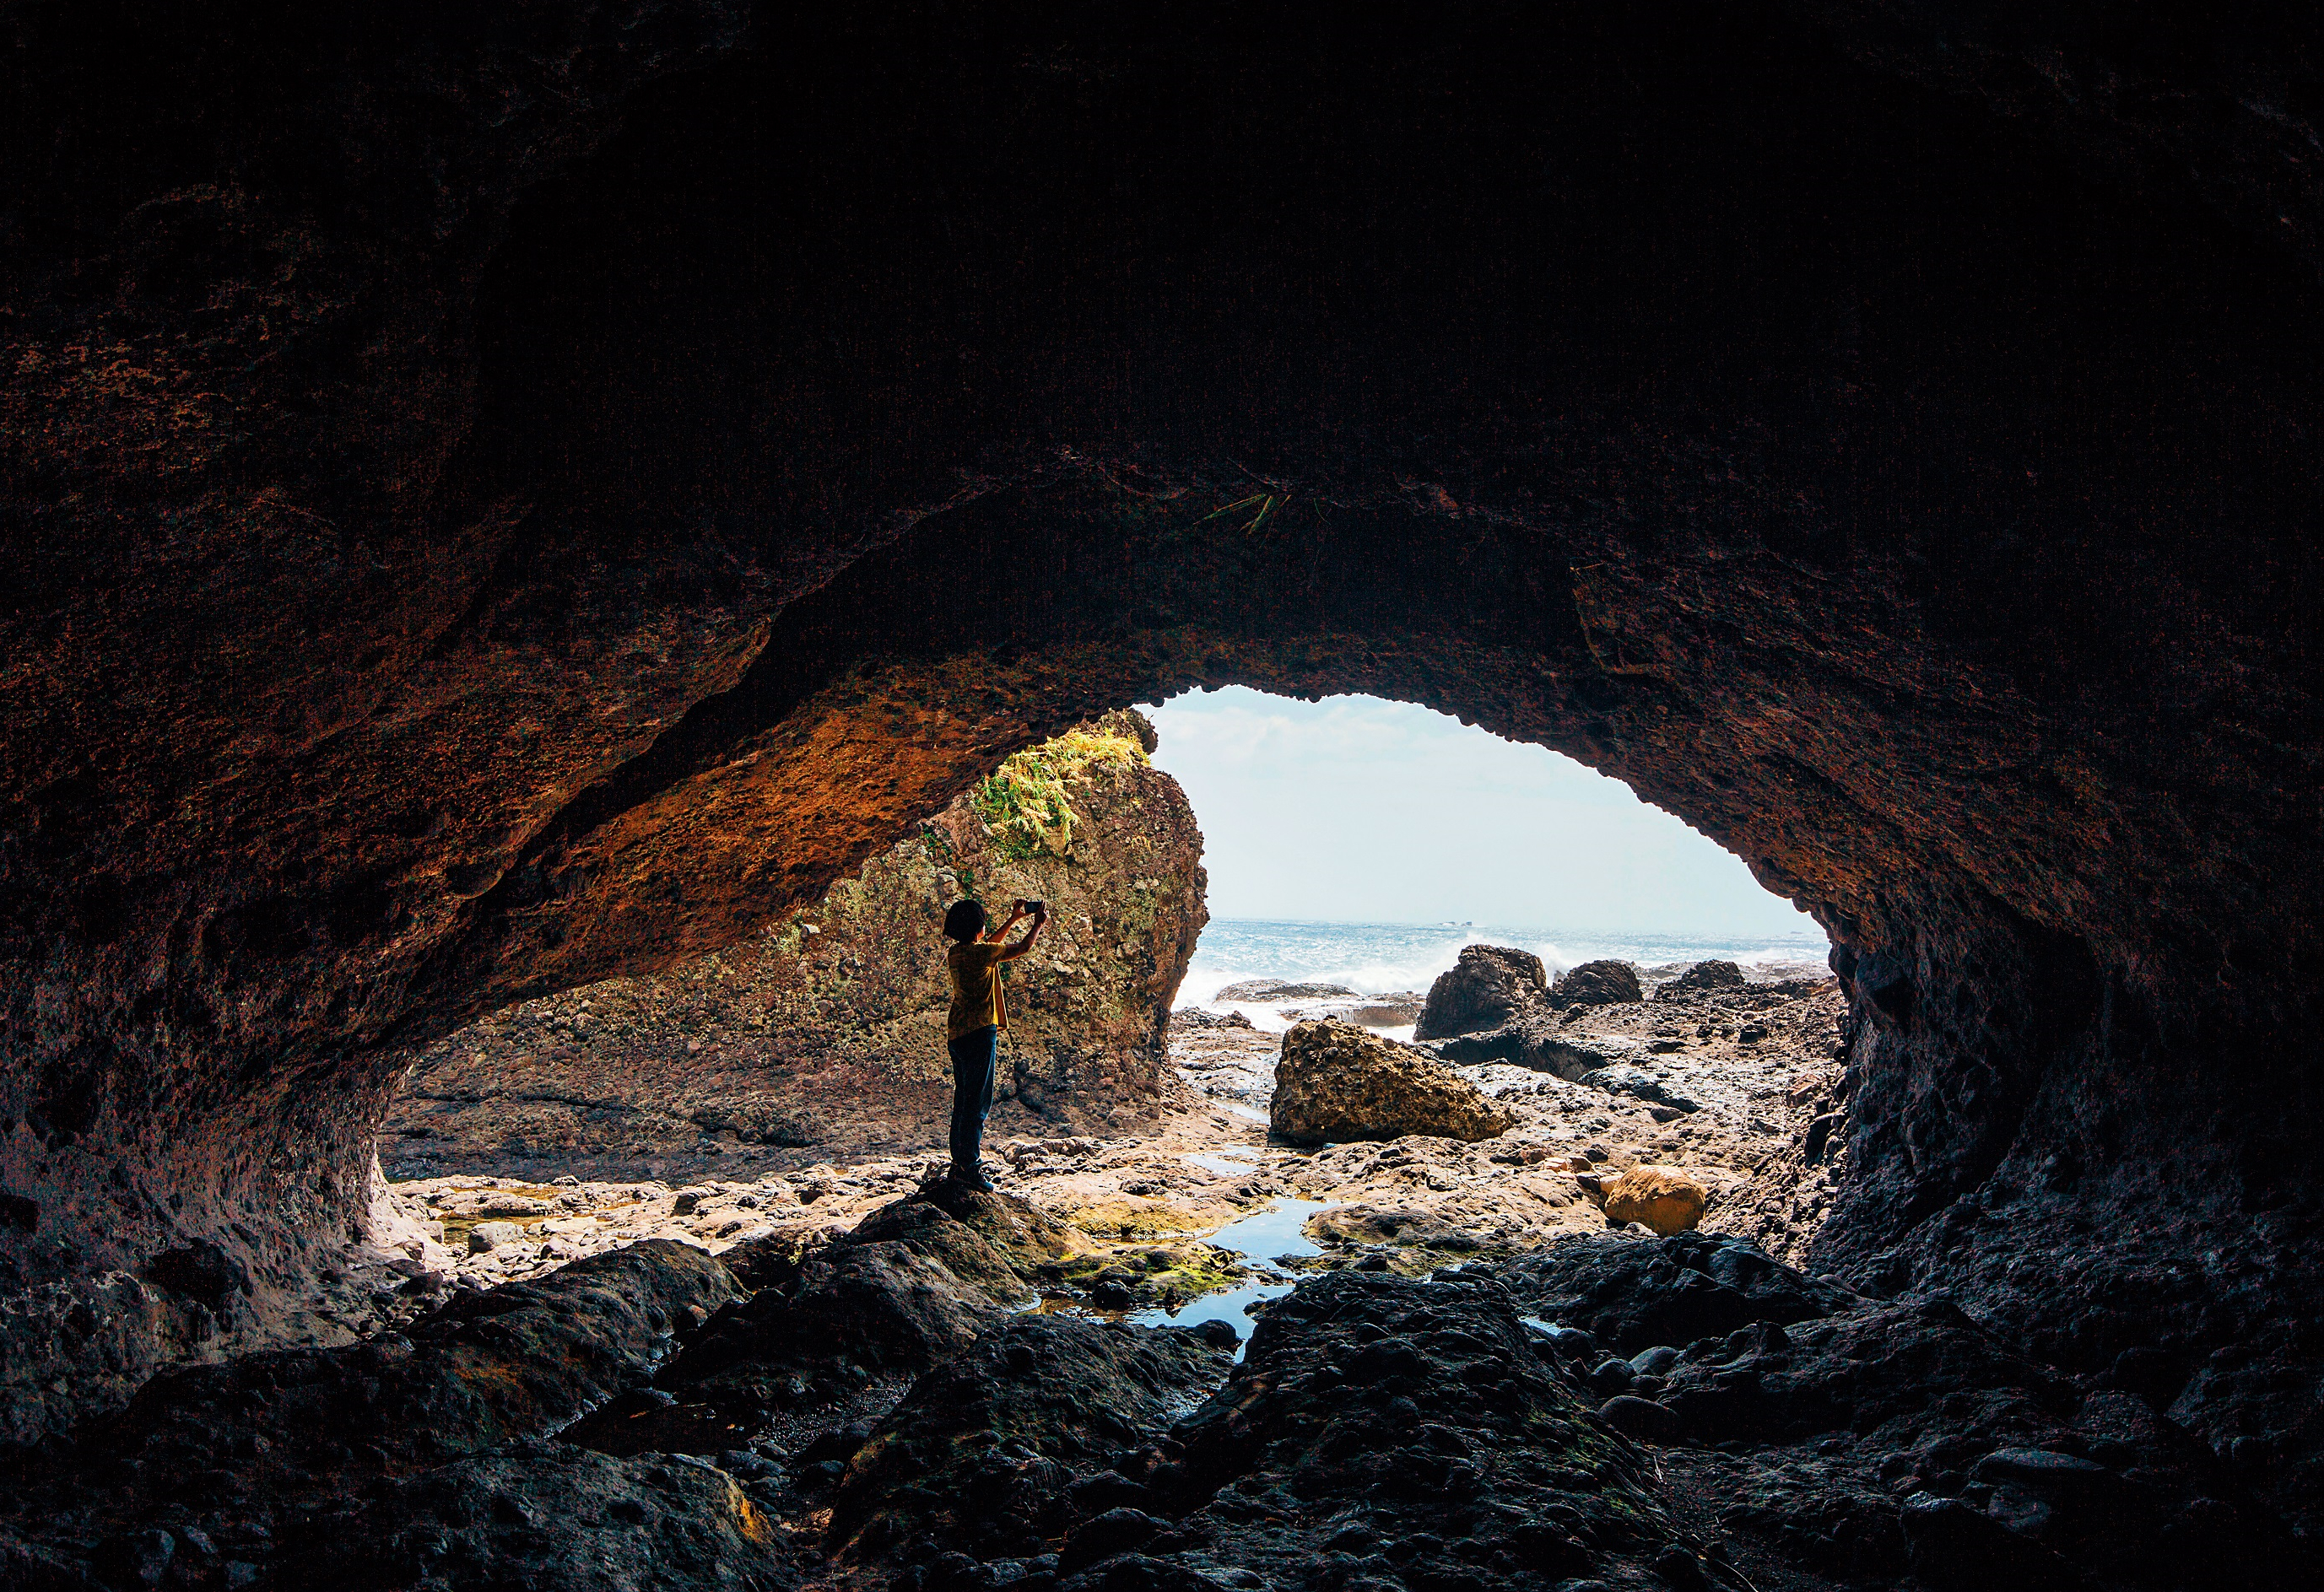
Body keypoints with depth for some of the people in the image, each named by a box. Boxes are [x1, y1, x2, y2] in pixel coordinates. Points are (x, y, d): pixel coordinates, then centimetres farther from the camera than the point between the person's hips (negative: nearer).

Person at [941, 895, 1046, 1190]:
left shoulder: (954, 952, 9)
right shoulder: (979, 953, -16)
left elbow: (991, 943, 27)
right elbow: (1022, 949, -6)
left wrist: (1015, 918, 32)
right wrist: (1039, 924, 11)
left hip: (957, 1035, 9)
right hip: (979, 1033, -9)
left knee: (963, 1100, 14)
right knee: (978, 1102, -6)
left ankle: (960, 1164, 19)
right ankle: (970, 1167, -7)